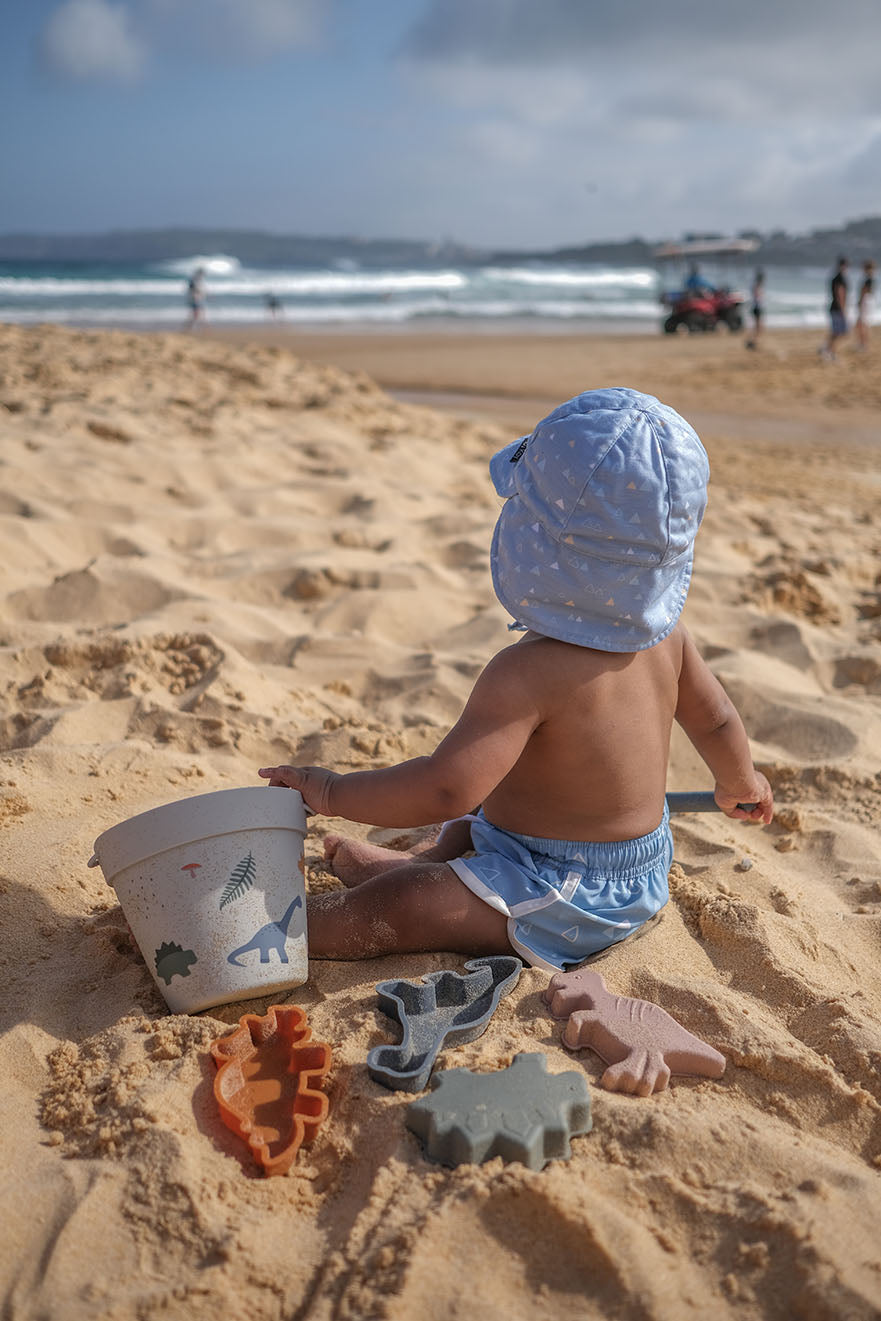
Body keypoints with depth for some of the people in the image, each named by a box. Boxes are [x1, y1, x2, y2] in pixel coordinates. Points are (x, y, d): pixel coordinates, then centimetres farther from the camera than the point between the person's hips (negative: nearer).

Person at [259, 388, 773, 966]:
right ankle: (397, 863, 52)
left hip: (562, 906, -9)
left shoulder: (529, 672, -33)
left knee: (389, 909, -13)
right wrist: (741, 783, 31)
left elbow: (447, 789, -38)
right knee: (463, 832, 33)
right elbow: (715, 718, 10)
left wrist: (334, 792, -24)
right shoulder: (667, 635, -7)